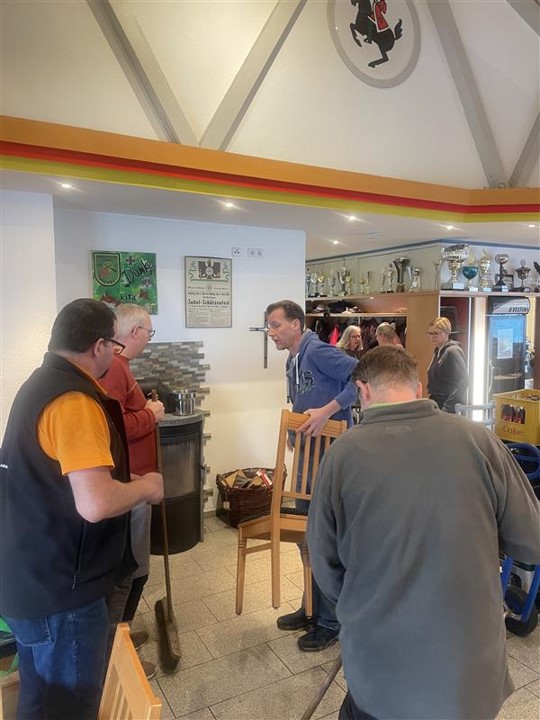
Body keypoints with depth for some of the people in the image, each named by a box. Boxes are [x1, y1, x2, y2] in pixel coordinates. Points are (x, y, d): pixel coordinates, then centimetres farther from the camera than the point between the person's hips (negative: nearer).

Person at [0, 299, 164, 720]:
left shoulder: (43, 384, 8)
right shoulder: (75, 401, -26)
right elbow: (96, 504, -35)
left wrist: (125, 481, 16)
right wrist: (145, 487, -15)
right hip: (57, 585, -10)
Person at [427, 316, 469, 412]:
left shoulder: (453, 352, -15)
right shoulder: (438, 351, 11)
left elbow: (462, 383, -20)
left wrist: (447, 408, -21)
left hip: (451, 409, -8)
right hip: (438, 405, 8)